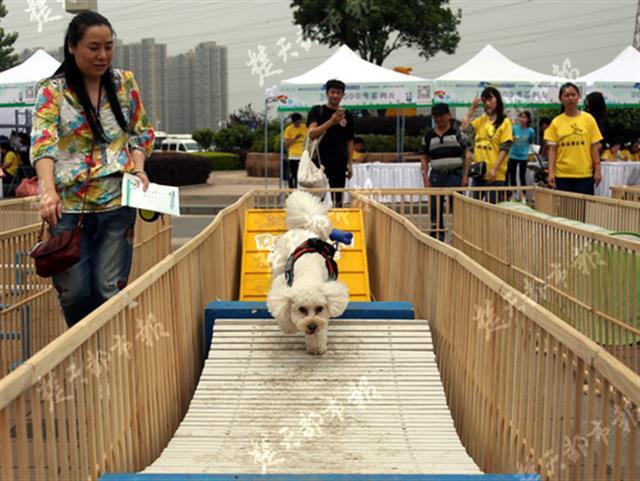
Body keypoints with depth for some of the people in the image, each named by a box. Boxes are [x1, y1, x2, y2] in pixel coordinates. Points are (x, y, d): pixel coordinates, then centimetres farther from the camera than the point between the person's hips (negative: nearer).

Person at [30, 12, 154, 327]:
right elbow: (42, 142, -14)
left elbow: (141, 132, 17)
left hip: (118, 202, 2)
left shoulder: (125, 83, 8)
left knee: (111, 289, 0)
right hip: (69, 205, -1)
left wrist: (138, 167, -3)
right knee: (74, 292, 3)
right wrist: (48, 189, -30)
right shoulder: (52, 91, -1)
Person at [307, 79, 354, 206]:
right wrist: (331, 122, -24)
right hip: (320, 161, -2)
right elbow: (312, 133, -11)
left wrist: (350, 164, 9)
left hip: (339, 163, 2)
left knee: (338, 200, 4)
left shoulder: (347, 115, 10)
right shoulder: (317, 111, 2)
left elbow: (349, 141, 15)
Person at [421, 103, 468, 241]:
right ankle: (437, 239, 16)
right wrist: (425, 178, 3)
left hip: (455, 174, -4)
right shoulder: (429, 136, 10)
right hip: (436, 176, 4)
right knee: (435, 211, 7)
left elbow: (467, 154, -1)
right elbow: (424, 158, 13)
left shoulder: (457, 132, 1)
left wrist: (465, 176, -8)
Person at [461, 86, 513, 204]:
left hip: (495, 175, -5)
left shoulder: (504, 122, -4)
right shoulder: (481, 120, 13)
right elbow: (463, 129, 2)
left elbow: (504, 149, -9)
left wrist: (494, 169, -17)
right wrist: (472, 108, 3)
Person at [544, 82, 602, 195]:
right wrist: (551, 172, -4)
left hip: (584, 174, -1)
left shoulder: (588, 119, 2)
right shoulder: (556, 122, 4)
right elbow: (552, 149, 4)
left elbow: (595, 146, 4)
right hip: (562, 175, 1)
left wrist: (597, 170, -1)